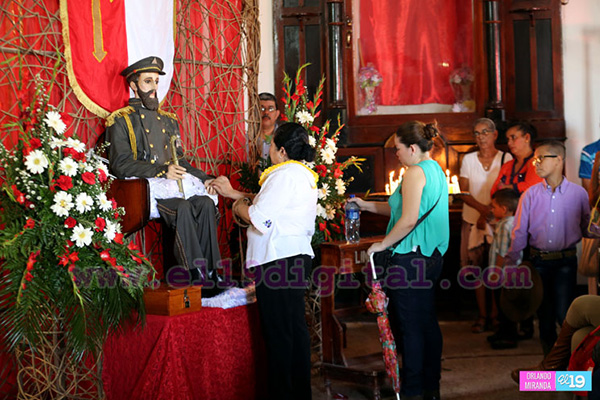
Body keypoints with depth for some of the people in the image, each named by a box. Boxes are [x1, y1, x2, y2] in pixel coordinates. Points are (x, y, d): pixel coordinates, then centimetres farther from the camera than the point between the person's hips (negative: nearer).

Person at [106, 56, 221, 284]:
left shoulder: (167, 120, 25)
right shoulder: (121, 120, 4)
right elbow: (120, 165, -8)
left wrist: (205, 178, 6)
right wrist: (161, 171, -19)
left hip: (172, 182, 6)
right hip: (143, 187, -6)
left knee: (206, 203, -25)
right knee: (182, 208, -33)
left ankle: (208, 272, -25)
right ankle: (196, 274, -31)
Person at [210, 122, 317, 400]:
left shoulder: (284, 174, -15)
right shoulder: (303, 174, 16)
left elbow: (259, 218, -18)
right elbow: (270, 202, 23)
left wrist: (239, 207, 1)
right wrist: (234, 193, 24)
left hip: (278, 261, -10)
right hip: (298, 255, 10)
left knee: (278, 332, -3)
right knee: (295, 327, 15)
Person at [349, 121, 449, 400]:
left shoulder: (415, 173, -14)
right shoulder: (436, 170, 15)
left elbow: (408, 220, -22)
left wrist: (382, 244, -11)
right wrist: (366, 205, 20)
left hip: (409, 258, -10)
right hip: (431, 256, 10)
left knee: (409, 326, -2)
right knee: (427, 323, 14)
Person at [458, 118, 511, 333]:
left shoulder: (506, 159, 1)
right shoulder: (468, 159, 8)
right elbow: (464, 192, 2)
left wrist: (488, 215, -15)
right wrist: (483, 208, -15)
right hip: (472, 220, 2)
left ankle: (494, 315, 5)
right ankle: (482, 315, 10)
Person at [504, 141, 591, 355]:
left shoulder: (578, 193, 0)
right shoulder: (530, 194, 3)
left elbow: (587, 228, 9)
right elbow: (520, 232, 5)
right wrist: (510, 263, 3)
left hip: (565, 262, -2)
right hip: (538, 262, 2)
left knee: (563, 314, -9)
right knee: (544, 315, 9)